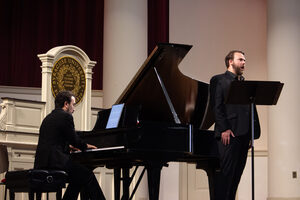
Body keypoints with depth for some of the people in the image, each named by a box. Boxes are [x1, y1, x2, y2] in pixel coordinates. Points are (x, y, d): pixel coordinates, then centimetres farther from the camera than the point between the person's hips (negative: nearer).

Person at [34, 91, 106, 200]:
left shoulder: (48, 118, 21)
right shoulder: (65, 116, -6)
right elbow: (74, 140, -5)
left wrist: (68, 146, 34)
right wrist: (86, 146, 14)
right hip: (55, 161, -9)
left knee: (78, 178, 21)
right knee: (87, 175, -1)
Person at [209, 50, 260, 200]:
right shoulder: (219, 80, 2)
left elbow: (251, 108, 17)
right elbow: (216, 106, -7)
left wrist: (254, 132, 7)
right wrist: (224, 129, -16)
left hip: (244, 135, 7)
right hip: (229, 134, -6)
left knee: (237, 172, 7)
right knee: (226, 172, -8)